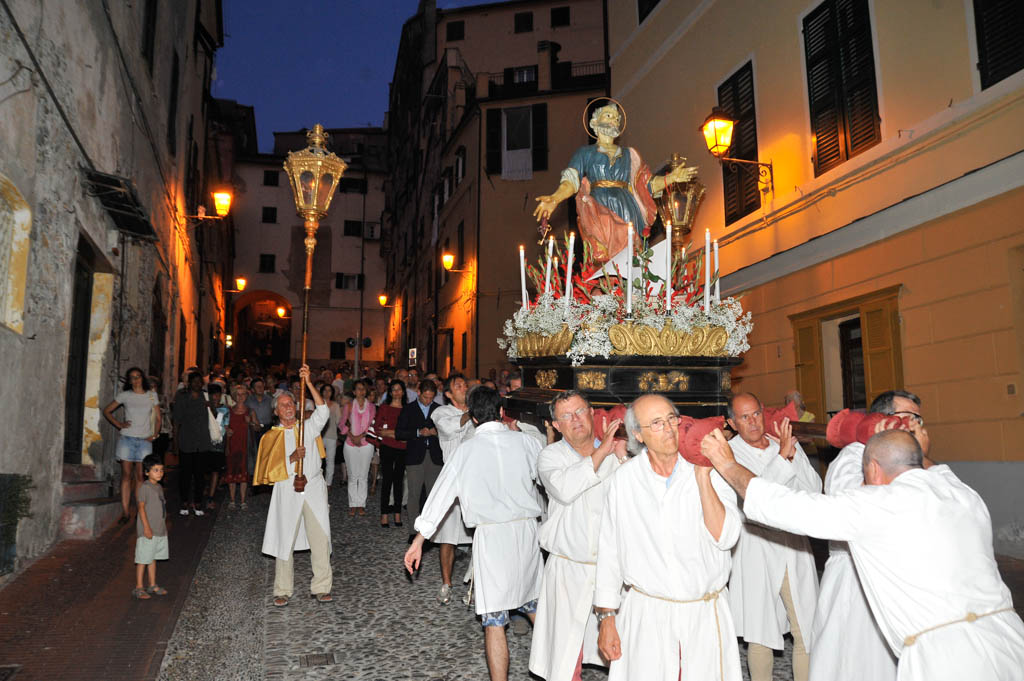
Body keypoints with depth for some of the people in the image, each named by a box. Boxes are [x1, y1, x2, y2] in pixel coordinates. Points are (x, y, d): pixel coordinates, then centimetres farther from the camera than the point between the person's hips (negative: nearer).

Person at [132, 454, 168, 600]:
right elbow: (141, 507, -16)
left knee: (153, 558, 16)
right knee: (143, 559, -1)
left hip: (160, 530, 8)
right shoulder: (145, 487, -13)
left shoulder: (159, 487, 12)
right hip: (147, 531, -8)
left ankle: (153, 585, 24)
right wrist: (147, 527, -20)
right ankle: (138, 588, 8)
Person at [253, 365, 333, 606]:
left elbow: (323, 411, -8)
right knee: (285, 540, 2)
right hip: (287, 490, -1)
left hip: (314, 487, 1)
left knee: (320, 537, 0)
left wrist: (308, 383, -14)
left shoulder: (308, 427, 11)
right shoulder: (272, 437, 8)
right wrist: (292, 458, -17)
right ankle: (283, 591, 12)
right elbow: (269, 468, -1)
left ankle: (321, 587, 7)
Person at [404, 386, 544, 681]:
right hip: (526, 528, 3)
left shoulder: (465, 451, -1)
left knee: (494, 621, 2)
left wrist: (419, 540, 5)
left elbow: (441, 494, 1)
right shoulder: (525, 441, 1)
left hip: (491, 535, -3)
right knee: (533, 603, 23)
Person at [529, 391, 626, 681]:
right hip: (570, 570, -2)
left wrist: (622, 456, -16)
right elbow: (565, 489, -23)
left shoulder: (615, 453, 5)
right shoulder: (551, 456, -2)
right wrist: (601, 452, -21)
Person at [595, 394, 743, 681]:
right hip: (646, 614, 0)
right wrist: (606, 618, 3)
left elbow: (725, 538, -14)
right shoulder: (624, 480, -4)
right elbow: (609, 551, 1)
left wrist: (703, 477, -20)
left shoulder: (708, 471, -4)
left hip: (705, 614, 1)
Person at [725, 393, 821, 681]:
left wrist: (793, 453, -14)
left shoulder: (787, 444, 7)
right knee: (760, 637, 8)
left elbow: (814, 488, -2)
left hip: (795, 549, 3)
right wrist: (782, 457, -21)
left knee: (807, 633, 7)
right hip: (756, 552, -3)